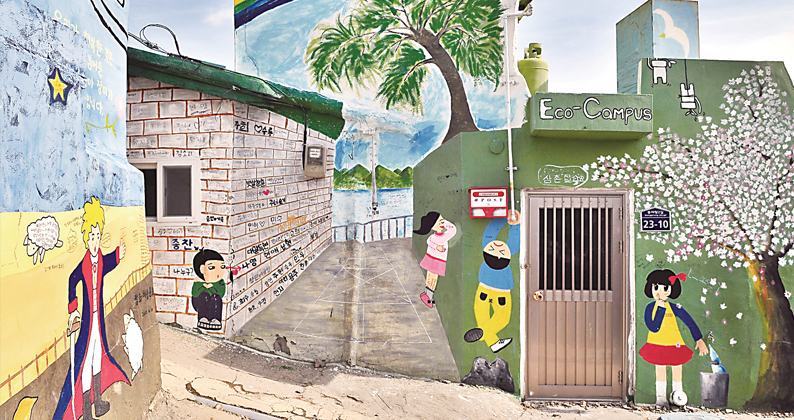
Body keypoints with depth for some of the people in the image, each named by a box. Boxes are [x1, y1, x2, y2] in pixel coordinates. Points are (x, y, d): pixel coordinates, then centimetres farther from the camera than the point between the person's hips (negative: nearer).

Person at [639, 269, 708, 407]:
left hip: (674, 345, 0)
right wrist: (661, 309, -23)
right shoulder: (650, 307, -11)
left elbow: (691, 323, -3)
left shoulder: (675, 308, -10)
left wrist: (699, 340, -7)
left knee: (677, 370, 11)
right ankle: (661, 398, 21)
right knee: (660, 370, 9)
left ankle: (677, 395, 30)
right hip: (657, 346, 0)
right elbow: (654, 328, -22)